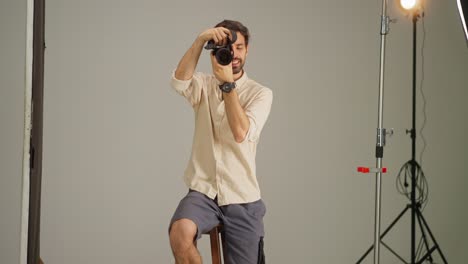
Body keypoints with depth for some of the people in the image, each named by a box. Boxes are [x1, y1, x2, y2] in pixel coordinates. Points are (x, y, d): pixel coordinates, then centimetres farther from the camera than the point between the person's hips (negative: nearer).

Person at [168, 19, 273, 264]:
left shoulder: (260, 93, 0)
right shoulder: (203, 84, 5)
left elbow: (241, 133, -17)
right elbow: (179, 80, -19)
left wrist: (228, 84, -20)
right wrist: (200, 40, -28)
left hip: (242, 199, 0)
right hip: (203, 191, 0)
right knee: (180, 232, -31)